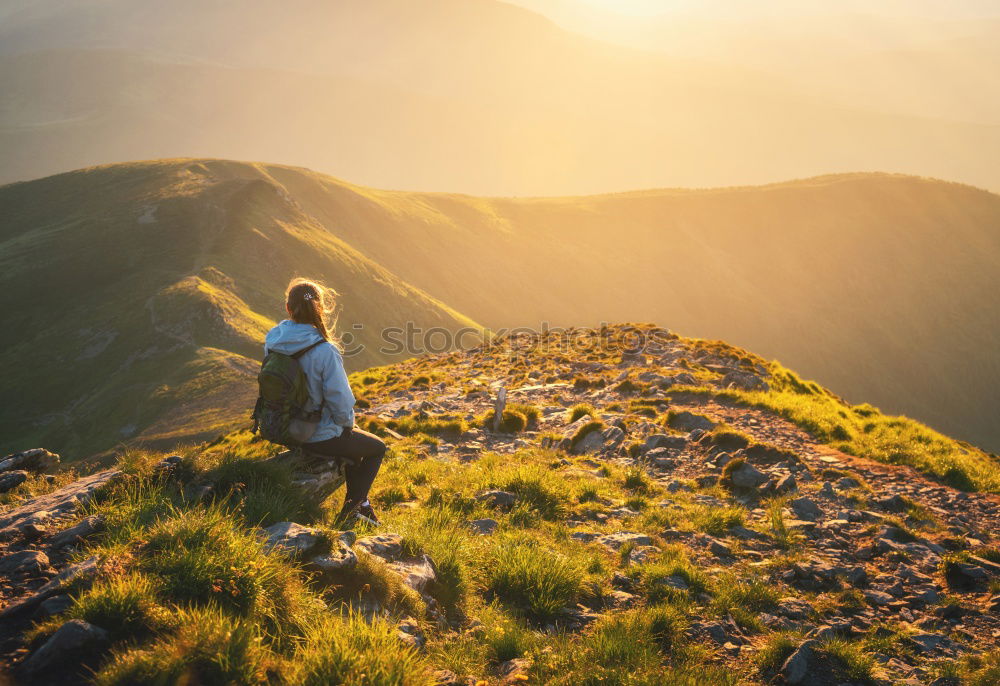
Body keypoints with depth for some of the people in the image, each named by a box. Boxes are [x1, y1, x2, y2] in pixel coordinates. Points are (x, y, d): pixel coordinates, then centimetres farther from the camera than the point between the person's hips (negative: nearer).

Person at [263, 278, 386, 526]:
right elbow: (340, 397, -23)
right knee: (377, 448, 21)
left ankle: (361, 504, 41)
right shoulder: (324, 351, -28)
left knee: (355, 438, 33)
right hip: (320, 437, -7)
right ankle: (349, 513, 21)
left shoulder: (272, 340, -8)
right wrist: (347, 423, 1)